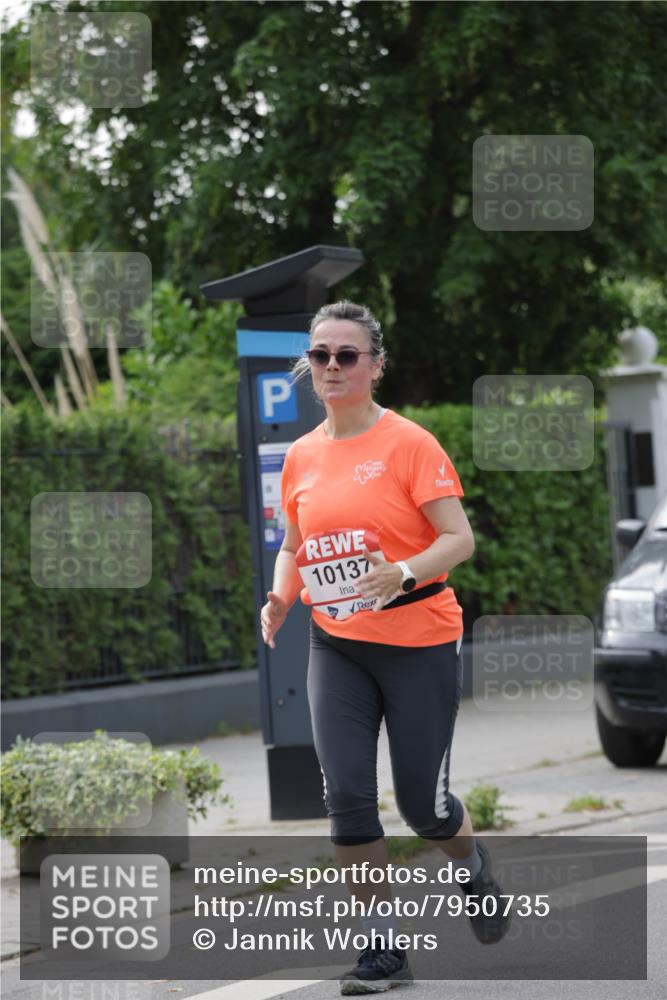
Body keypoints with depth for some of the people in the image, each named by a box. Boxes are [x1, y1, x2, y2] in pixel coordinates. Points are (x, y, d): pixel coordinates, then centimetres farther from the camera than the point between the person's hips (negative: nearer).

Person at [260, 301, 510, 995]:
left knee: (422, 803, 1)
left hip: (419, 641, -4)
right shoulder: (301, 456, 7)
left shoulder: (409, 443, -9)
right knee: (346, 794, -8)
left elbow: (459, 537, -12)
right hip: (336, 645, 4)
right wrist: (281, 597, -1)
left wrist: (403, 573, -30)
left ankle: (475, 868, 36)